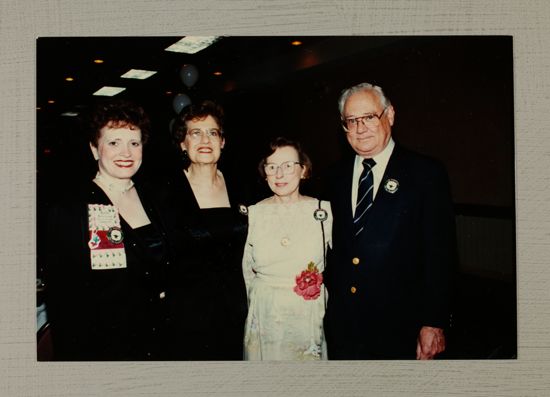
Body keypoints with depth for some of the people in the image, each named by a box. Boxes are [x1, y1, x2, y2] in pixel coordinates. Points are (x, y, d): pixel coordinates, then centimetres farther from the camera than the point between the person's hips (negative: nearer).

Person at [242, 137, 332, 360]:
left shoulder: (323, 211, -7)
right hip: (264, 319, 1)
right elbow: (247, 270, 8)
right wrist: (261, 304, 11)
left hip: (309, 318, -1)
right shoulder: (254, 214, -2)